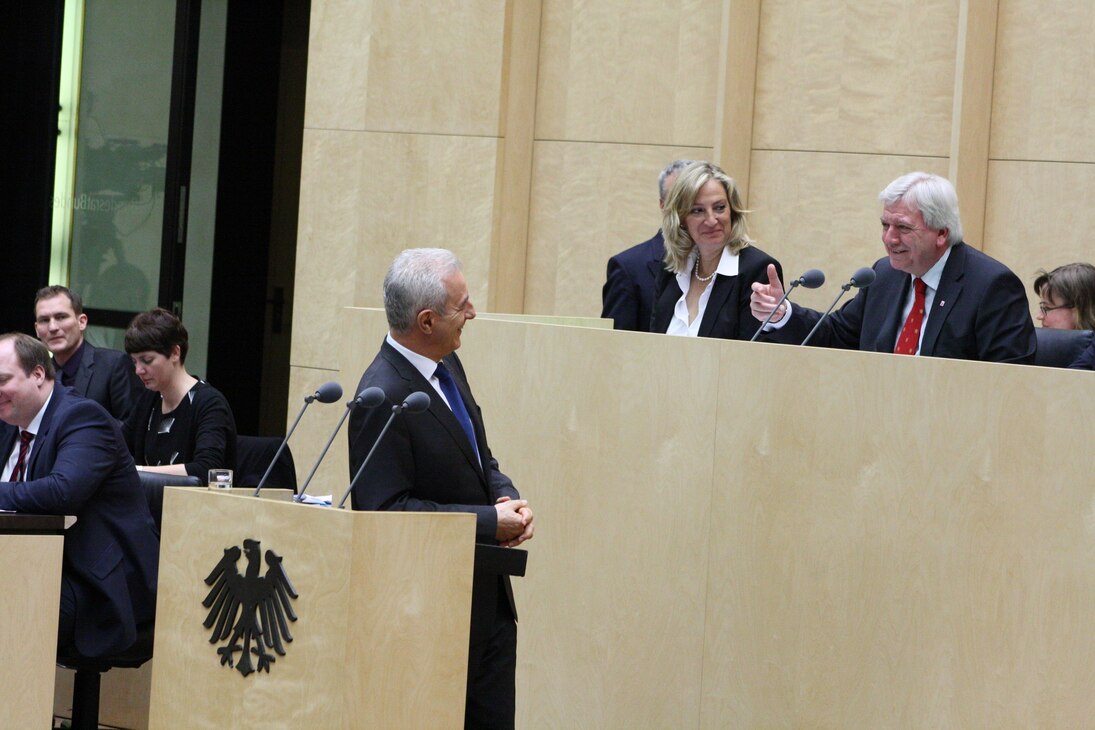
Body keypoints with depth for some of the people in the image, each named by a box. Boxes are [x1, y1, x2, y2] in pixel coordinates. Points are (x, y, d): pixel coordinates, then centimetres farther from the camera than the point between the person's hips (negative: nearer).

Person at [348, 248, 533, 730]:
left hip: (488, 599, 9)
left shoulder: (447, 366, 8)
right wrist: (489, 521, -20)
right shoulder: (383, 399, -21)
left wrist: (505, 497, -3)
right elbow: (388, 509, -23)